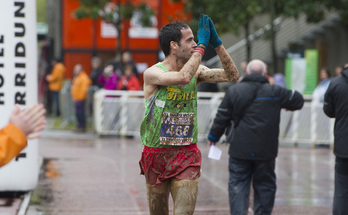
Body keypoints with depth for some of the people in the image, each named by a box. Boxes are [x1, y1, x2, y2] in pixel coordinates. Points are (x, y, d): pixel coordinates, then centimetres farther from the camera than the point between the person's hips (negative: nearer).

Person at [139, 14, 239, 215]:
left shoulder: (196, 72, 4)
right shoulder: (152, 73, -12)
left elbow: (232, 76, -1)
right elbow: (183, 77, -30)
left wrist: (217, 43, -9)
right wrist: (202, 45, -22)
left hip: (187, 154, 2)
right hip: (156, 154, -2)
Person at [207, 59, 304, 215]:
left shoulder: (233, 91, -2)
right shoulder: (275, 92, -2)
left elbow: (221, 118, 1)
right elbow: (298, 100, 10)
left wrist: (213, 137, 15)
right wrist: (284, 104, 31)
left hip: (240, 149, 0)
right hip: (265, 150, 0)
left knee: (238, 184, 3)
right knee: (265, 185, 11)